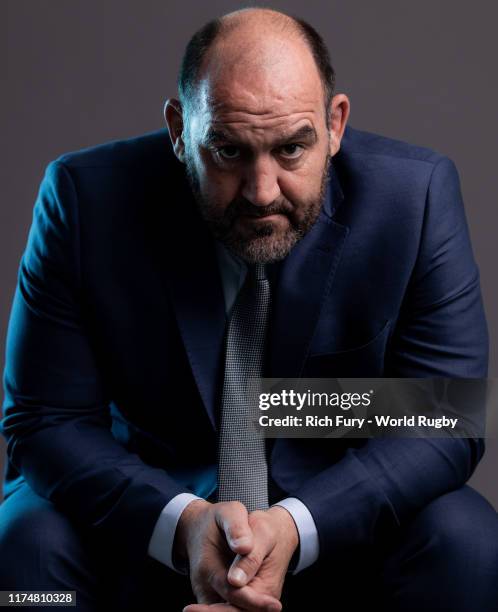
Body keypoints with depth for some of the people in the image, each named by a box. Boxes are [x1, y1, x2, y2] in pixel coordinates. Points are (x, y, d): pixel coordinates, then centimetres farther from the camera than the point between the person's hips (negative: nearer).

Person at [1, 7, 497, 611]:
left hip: (337, 509, 1)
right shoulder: (87, 198, -16)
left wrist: (296, 526, -30)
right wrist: (182, 522, -30)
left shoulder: (417, 194, -16)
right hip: (148, 508, 0)